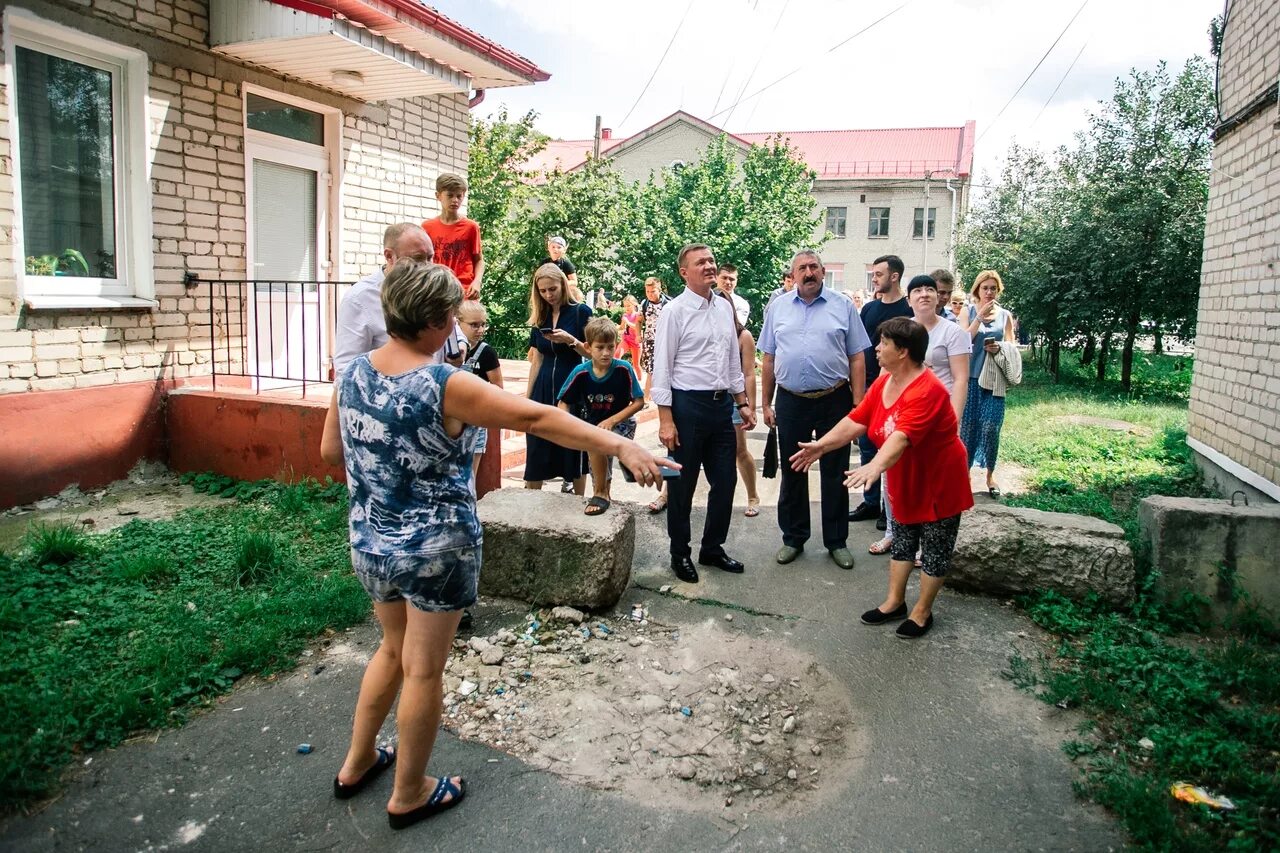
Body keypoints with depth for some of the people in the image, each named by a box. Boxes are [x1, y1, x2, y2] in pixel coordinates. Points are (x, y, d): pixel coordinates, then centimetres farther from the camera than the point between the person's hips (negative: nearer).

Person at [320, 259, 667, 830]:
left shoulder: (352, 372, -3)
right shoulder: (444, 386, -22)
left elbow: (330, 452, 8)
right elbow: (539, 420, -26)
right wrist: (620, 445, -25)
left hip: (370, 544, 7)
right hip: (435, 551, -7)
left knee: (394, 647, 28)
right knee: (423, 669, 11)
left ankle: (357, 763, 42)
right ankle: (409, 795, 30)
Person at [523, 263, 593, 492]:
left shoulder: (580, 312, -5)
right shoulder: (539, 317, 9)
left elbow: (593, 353, -6)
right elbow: (536, 360, 13)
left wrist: (570, 340, -23)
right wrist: (527, 396, 11)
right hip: (543, 389, 4)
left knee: (574, 447, 3)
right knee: (537, 449, 6)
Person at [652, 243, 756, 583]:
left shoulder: (725, 307, 10)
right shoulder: (674, 311, -9)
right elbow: (662, 368, -10)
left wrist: (743, 402, 14)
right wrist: (666, 419, -15)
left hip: (722, 403, 6)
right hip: (688, 404, -6)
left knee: (725, 481, 12)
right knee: (682, 485, 6)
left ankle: (713, 548, 30)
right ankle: (680, 555, 23)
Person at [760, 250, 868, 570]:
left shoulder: (843, 305, 1)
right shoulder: (778, 308, 7)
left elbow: (857, 358, 0)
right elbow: (769, 359, 9)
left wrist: (858, 402, -6)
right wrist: (767, 404, 7)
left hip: (834, 400, -1)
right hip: (791, 401, 2)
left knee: (835, 474, 7)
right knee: (792, 474, 11)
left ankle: (837, 541, 21)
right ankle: (793, 538, 25)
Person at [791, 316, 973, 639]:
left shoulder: (927, 390, -30)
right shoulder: (883, 382, -3)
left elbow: (902, 436, -44)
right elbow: (856, 421, -4)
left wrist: (875, 467, -57)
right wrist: (821, 446, -12)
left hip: (938, 481, -8)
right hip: (905, 481, 8)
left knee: (934, 548, 6)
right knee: (902, 540, 16)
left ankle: (922, 612, 19)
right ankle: (895, 602, 28)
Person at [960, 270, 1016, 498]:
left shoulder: (1005, 315, 7)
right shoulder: (968, 312, 3)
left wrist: (1000, 348, -12)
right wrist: (980, 317, -15)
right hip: (970, 376, -1)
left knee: (990, 427, -4)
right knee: (967, 426, 3)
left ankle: (990, 475, 11)